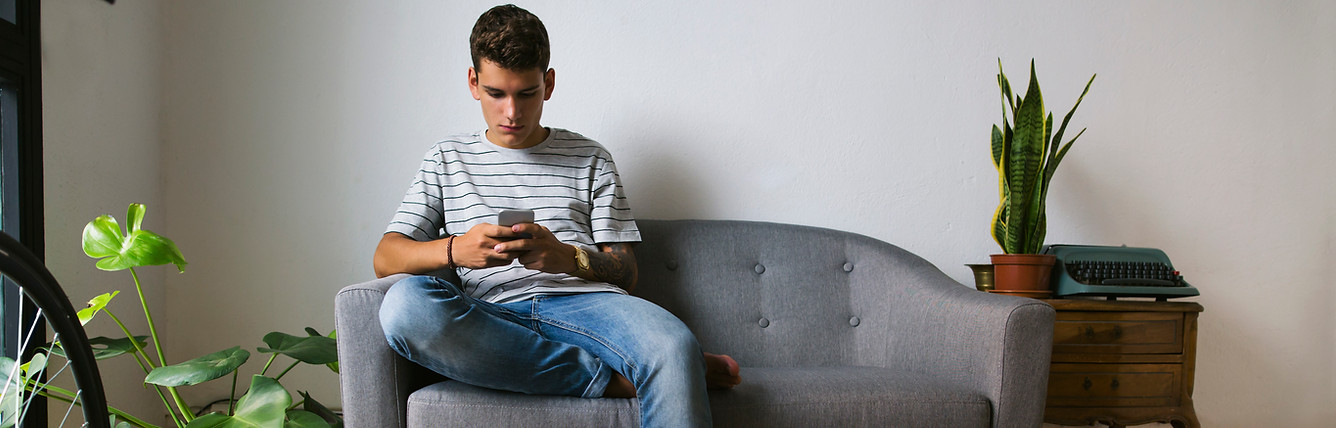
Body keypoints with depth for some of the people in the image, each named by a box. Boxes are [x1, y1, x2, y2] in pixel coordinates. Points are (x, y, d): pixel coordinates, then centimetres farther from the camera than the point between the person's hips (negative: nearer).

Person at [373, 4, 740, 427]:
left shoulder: (590, 158, 21)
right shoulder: (447, 159, 22)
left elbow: (625, 272, 13)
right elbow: (385, 258, 11)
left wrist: (569, 258, -10)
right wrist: (454, 250, -12)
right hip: (492, 316, 3)